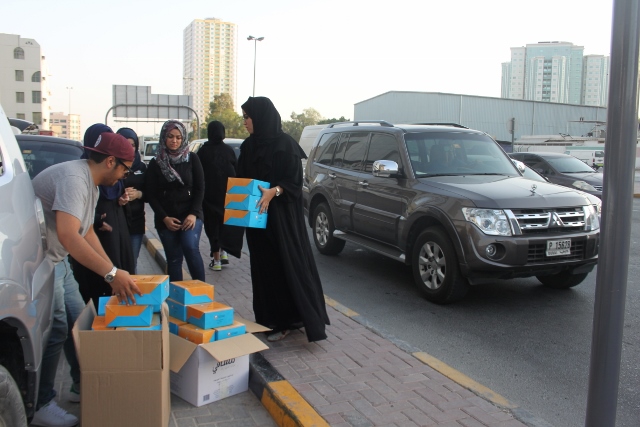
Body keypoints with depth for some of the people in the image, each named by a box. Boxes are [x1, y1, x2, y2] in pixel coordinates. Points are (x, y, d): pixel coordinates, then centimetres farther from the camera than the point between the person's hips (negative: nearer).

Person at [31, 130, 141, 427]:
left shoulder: (91, 185, 9)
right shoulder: (73, 179, -24)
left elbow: (87, 233, 14)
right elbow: (68, 236, -35)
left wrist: (114, 273, 8)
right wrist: (112, 273, -34)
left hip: (56, 260, 10)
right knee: (54, 330, -7)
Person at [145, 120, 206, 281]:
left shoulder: (192, 160, 4)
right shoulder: (155, 163, 6)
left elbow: (200, 189, 1)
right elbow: (150, 194, 3)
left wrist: (193, 213, -12)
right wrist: (164, 217, -8)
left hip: (190, 215, -2)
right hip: (166, 218, 2)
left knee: (190, 248, -24)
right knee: (173, 258, 2)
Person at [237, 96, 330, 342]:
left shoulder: (285, 144, -10)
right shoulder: (248, 146, 10)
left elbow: (294, 179, -12)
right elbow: (241, 178, 15)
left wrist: (273, 192, -27)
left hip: (282, 217, -6)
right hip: (257, 216, 7)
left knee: (289, 265, -4)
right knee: (264, 268, 8)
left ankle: (288, 320, 5)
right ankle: (273, 320, 16)